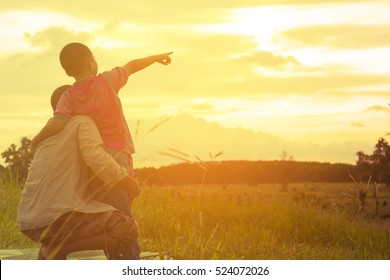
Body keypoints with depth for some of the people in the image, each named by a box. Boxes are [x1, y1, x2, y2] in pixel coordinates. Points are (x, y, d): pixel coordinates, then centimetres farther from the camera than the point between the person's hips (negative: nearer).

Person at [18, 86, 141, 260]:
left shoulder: (48, 136, 28)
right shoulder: (83, 122, 4)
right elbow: (94, 156, -17)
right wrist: (126, 180, -6)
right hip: (58, 217, -8)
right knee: (128, 229, -1)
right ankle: (59, 250, -10)